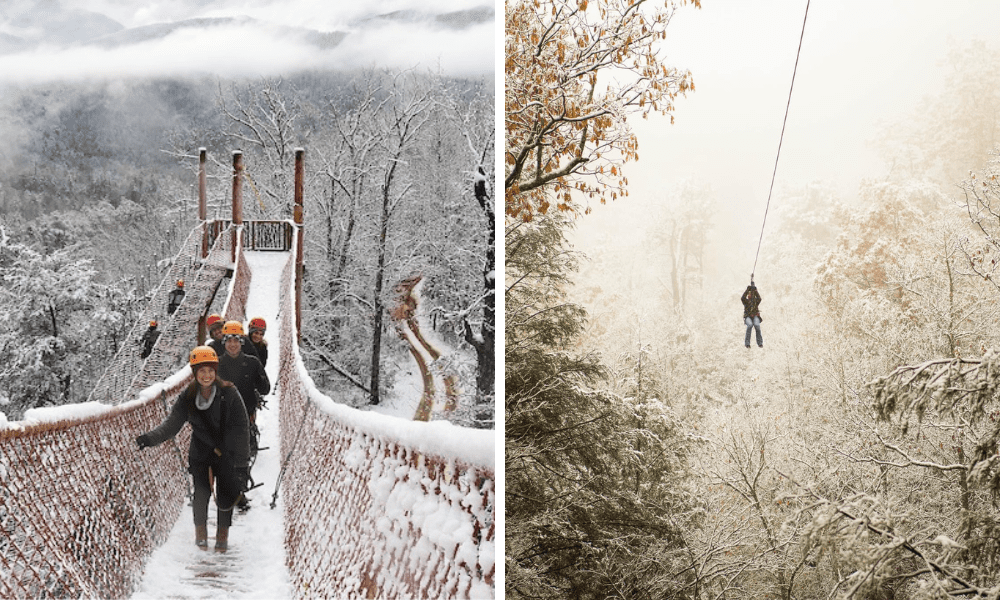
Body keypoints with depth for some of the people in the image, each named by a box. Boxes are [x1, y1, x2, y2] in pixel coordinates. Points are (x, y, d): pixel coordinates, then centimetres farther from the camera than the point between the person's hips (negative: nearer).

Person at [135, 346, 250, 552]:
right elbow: (172, 424, -7)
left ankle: (223, 534, 22)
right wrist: (150, 438, -25)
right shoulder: (187, 397, -4)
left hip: (227, 454, -1)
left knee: (226, 496, -4)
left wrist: (242, 462, -12)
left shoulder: (228, 393, -13)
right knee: (201, 493, -9)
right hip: (200, 452, 2)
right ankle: (200, 531, 18)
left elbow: (241, 428, -10)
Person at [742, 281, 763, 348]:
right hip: (748, 317, -1)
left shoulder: (755, 301, 16)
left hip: (755, 316, 1)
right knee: (750, 325, -35)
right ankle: (747, 343, -32)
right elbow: (742, 298, -8)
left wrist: (755, 290, -10)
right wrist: (747, 290, -13)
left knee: (757, 325, -32)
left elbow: (759, 298, -5)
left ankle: (760, 343, -26)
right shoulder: (746, 301, 13)